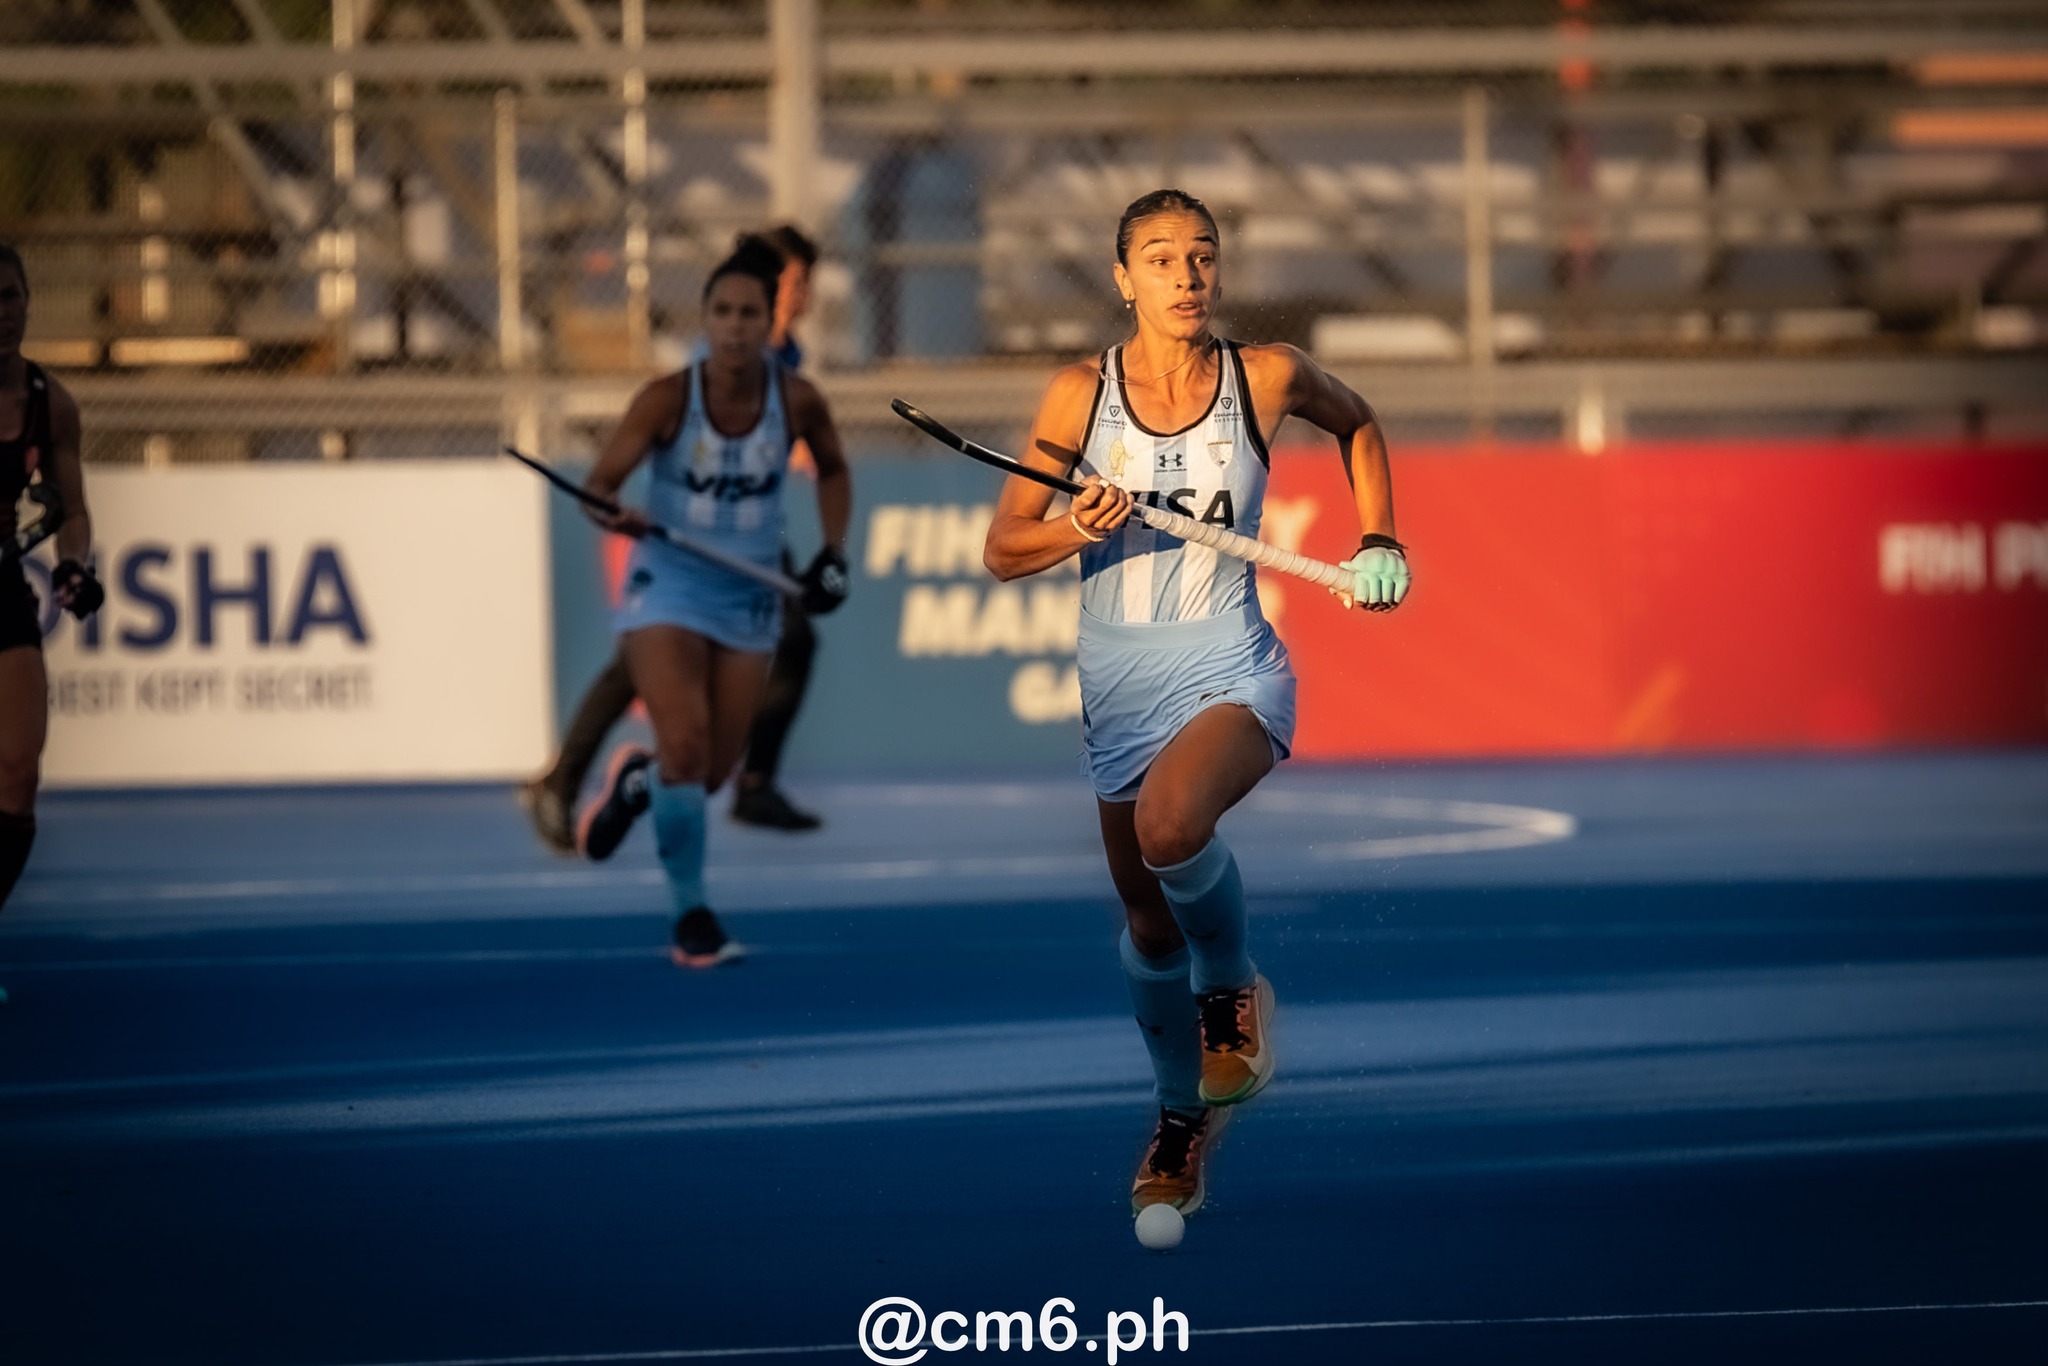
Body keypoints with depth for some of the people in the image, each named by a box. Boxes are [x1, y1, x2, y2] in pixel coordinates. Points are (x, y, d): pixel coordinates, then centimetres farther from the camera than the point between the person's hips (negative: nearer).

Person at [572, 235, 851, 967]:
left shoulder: (797, 401, -9)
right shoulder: (667, 400, -17)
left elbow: (833, 470, 11)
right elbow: (598, 483, -18)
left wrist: (833, 553, 2)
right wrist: (615, 513, -40)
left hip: (748, 603, 3)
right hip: (666, 590, -3)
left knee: (710, 773, 6)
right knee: (685, 743, -20)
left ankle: (635, 780, 44)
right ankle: (690, 913, -4)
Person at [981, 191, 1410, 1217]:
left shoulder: (1267, 377, -5)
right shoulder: (1080, 393, -4)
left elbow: (1355, 423, 19)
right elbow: (1001, 552, -1)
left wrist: (1377, 542, 8)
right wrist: (1077, 529, -20)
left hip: (1231, 677, -3)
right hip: (1119, 690, 3)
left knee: (1169, 826, -33)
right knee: (1147, 921, 11)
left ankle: (1232, 983, -3)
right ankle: (1182, 1115, 35)